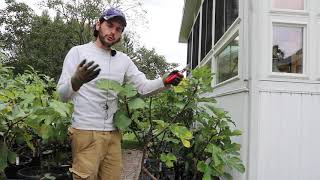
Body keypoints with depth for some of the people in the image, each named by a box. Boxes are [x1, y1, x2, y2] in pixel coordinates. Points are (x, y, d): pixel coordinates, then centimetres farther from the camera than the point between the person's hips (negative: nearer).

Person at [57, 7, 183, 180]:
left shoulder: (123, 59, 9)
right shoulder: (78, 52, -3)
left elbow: (143, 87, 3)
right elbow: (62, 95, -10)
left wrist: (165, 81, -17)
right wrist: (76, 81, -32)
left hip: (113, 133, 5)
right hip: (86, 132, -4)